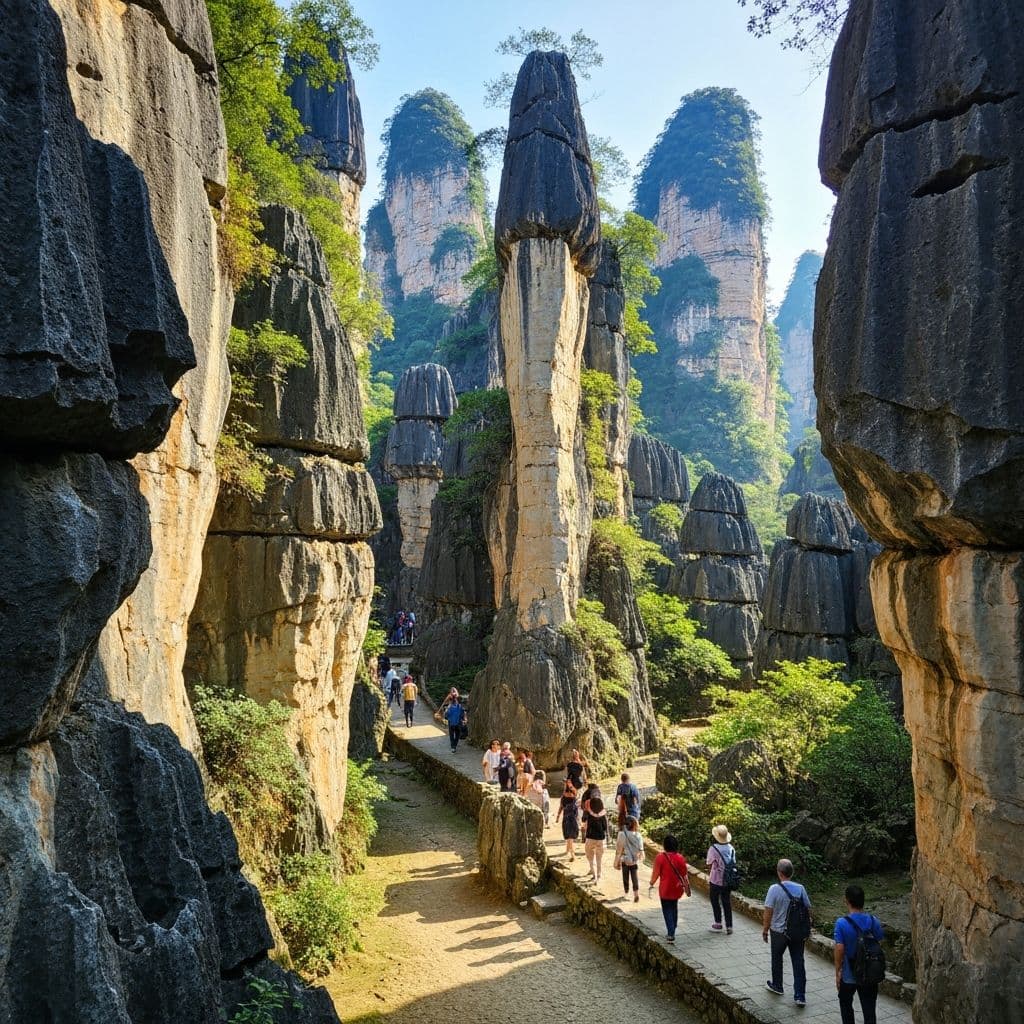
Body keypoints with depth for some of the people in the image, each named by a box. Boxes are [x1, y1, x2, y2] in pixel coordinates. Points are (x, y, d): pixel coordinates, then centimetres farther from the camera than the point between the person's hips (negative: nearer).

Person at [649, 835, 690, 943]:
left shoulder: (660, 857, -16)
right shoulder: (680, 858, -7)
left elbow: (656, 873, -10)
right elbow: (684, 874, -1)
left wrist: (652, 883, 8)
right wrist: (687, 887, 13)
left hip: (665, 889, -4)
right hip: (677, 888, 4)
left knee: (667, 910, 6)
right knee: (674, 908, 20)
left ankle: (671, 934, -3)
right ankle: (672, 930, 30)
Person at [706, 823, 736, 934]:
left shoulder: (713, 848, -18)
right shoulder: (731, 848, -3)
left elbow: (710, 864, -11)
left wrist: (709, 874, 7)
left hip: (716, 880, -4)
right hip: (728, 880, 4)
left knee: (715, 901, 14)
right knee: (727, 902, 12)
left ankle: (718, 924, 20)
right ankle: (729, 926, 13)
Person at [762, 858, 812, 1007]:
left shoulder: (774, 889, -18)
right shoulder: (800, 888, -7)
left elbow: (768, 912, -15)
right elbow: (808, 909, 1)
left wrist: (765, 929, -2)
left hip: (779, 931, -3)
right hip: (798, 932, 3)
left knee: (777, 958, 19)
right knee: (798, 962, 8)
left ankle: (777, 986, 35)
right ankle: (800, 996, 8)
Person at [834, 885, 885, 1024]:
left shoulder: (842, 923, -18)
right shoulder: (874, 921, -7)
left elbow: (839, 950, -17)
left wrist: (837, 972, -4)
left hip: (849, 975, -3)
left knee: (846, 1005, 21)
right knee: (869, 1010, 10)